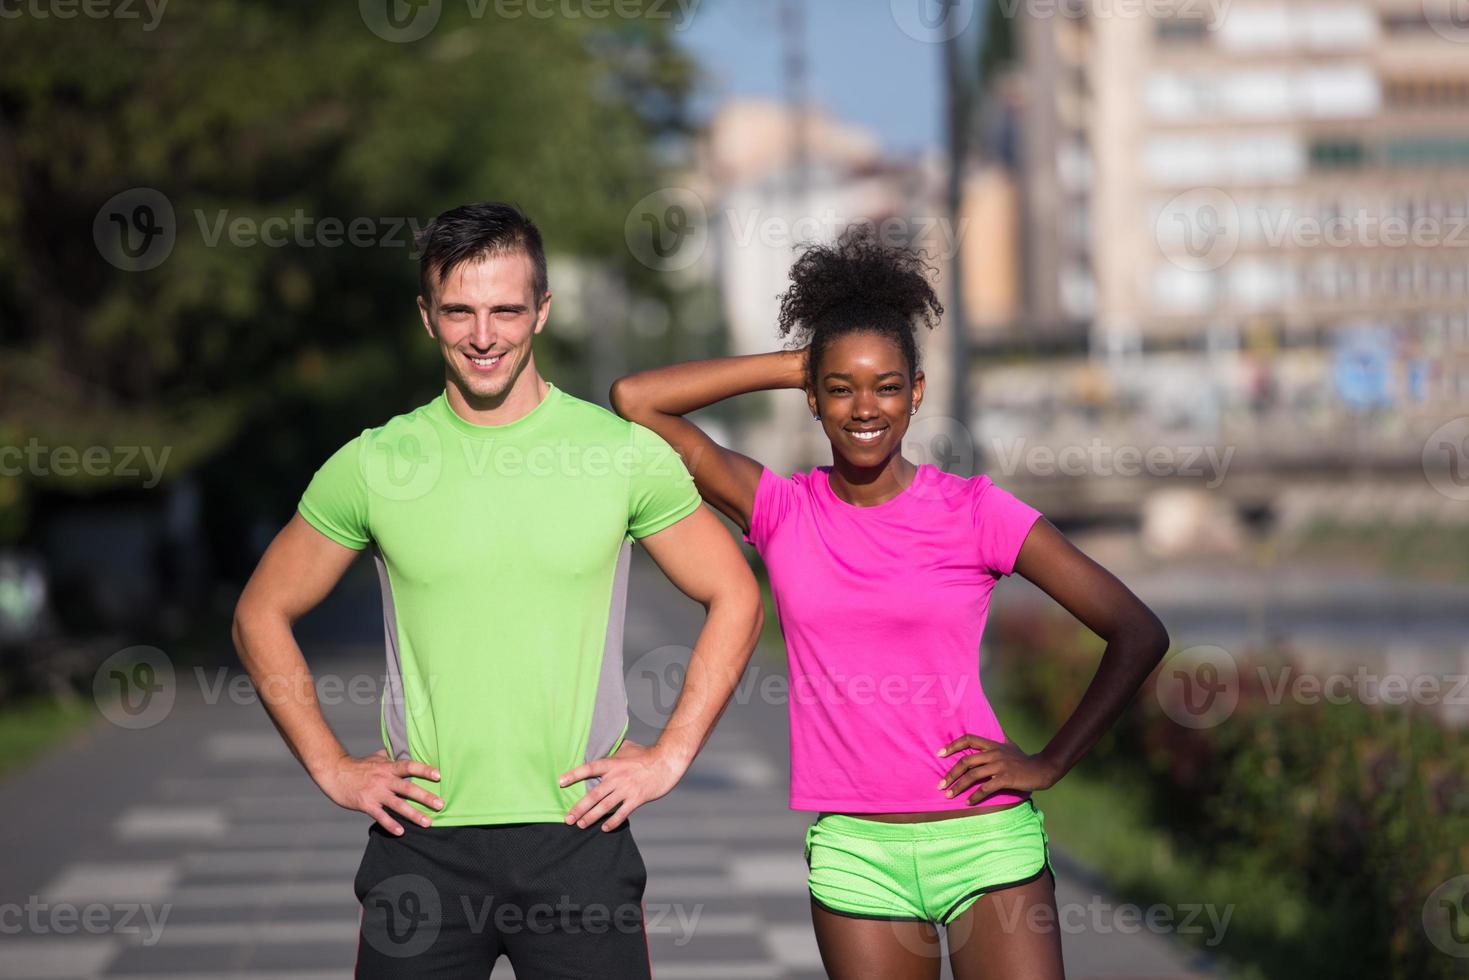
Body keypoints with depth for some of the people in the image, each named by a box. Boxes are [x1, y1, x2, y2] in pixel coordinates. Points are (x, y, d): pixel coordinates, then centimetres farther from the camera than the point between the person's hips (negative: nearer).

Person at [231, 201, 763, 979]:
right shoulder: (374, 465, 2)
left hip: (579, 840, 0)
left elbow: (735, 600, 10)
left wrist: (670, 756, 2)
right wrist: (331, 768, 5)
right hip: (422, 838, 1)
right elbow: (262, 615, 12)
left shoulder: (628, 454, 0)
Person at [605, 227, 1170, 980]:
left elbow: (1139, 634, 0)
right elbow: (634, 400, -3)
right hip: (854, 854, 2)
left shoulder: (974, 512, -2)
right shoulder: (781, 512, 4)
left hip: (987, 839, -1)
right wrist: (788, 367, 1)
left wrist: (1049, 765, -3)